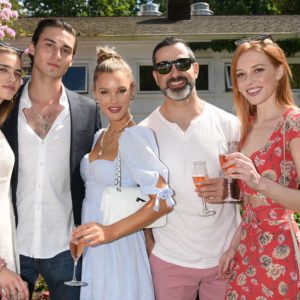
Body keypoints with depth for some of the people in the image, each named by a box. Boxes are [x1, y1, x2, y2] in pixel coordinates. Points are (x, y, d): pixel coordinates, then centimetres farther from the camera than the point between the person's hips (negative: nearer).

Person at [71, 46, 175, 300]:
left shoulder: (134, 136, -16)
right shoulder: (99, 136, 8)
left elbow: (163, 200, -21)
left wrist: (111, 232, -24)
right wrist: (80, 240, 4)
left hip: (119, 249, -7)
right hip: (90, 250, 7)